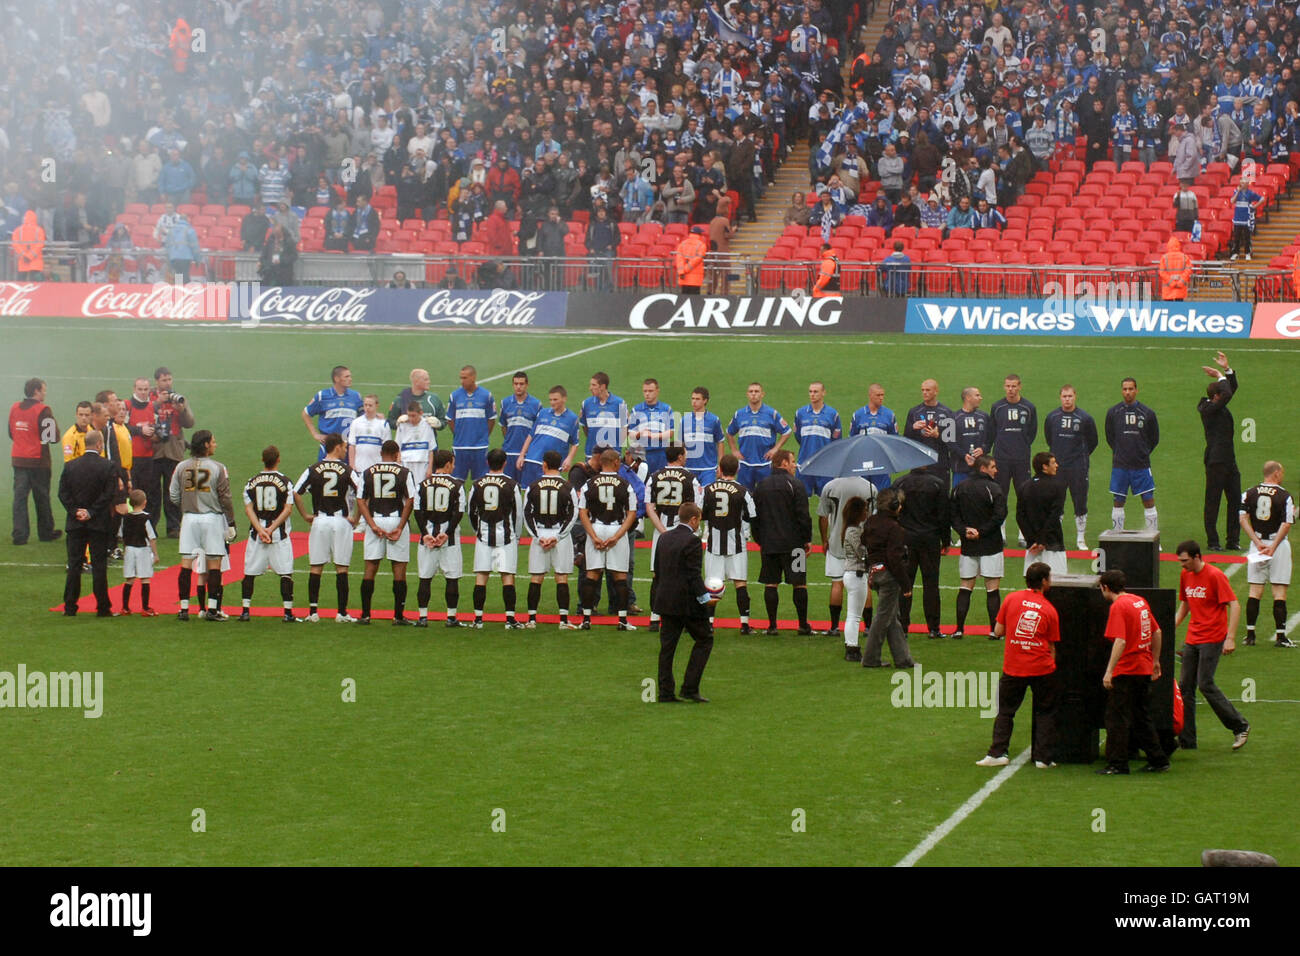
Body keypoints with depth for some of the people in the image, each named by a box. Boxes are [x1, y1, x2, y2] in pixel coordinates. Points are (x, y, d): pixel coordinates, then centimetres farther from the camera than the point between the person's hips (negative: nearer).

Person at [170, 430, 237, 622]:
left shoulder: (182, 467, 2)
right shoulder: (218, 468, -7)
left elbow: (174, 496, 4)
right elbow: (225, 498, -6)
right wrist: (231, 524, 1)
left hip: (189, 518, 3)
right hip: (212, 518, -3)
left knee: (186, 564, 5)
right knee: (214, 566, 2)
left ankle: (184, 608, 5)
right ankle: (212, 609, 0)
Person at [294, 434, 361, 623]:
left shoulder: (313, 470, 1)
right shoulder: (347, 471, -4)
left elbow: (296, 493, -3)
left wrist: (305, 516, 5)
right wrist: (355, 519, -1)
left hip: (319, 521, 2)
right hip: (341, 521, -2)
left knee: (316, 568, 7)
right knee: (341, 568, 3)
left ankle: (313, 611, 5)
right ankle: (342, 612, 2)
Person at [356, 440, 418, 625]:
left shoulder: (369, 472, 6)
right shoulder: (404, 472, -1)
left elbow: (361, 501, -1)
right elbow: (409, 501, -9)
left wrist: (373, 525, -7)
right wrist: (400, 527, -8)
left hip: (375, 521, 2)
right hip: (396, 520, -2)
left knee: (370, 567, 7)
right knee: (399, 568, 3)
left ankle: (365, 614, 4)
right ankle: (398, 615, 2)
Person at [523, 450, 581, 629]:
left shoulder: (533, 487, 1)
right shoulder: (567, 488, -2)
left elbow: (527, 515, -1)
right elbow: (573, 515, -5)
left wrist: (538, 536, -3)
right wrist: (557, 537, -6)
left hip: (539, 534, 1)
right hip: (561, 536, -1)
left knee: (536, 579, 6)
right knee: (561, 579, 1)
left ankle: (531, 618, 5)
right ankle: (563, 620, -2)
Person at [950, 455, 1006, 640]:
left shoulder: (959, 489, 7)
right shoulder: (993, 488, -9)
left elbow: (953, 514, 3)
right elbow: (1000, 515, -16)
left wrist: (964, 531, -4)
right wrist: (981, 532, -10)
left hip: (968, 545, 4)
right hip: (990, 545, -4)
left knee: (965, 587, 9)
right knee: (992, 588, 0)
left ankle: (959, 629, 4)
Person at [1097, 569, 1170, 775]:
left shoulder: (1118, 607, -14)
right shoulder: (1140, 602, 11)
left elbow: (1120, 642, -23)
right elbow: (1157, 632, 18)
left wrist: (1109, 671, -24)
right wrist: (1155, 661, 27)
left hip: (1126, 671, -8)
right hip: (1144, 669, 8)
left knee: (1117, 718, -2)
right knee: (1141, 717, 17)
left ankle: (1117, 764, -2)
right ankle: (1158, 760, 18)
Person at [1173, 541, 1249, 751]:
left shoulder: (1215, 575, -12)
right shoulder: (1185, 575, 10)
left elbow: (1234, 606, -14)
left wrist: (1230, 638, -21)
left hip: (1212, 639, -7)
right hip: (1192, 639, 7)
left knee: (1205, 684, -12)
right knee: (1185, 686, 2)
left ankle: (1240, 726, 3)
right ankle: (1186, 739, 7)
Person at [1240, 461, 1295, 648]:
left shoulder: (1249, 494, 4)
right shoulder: (1285, 496, -8)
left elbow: (1243, 519, -3)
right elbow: (1286, 525, -15)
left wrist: (1258, 543, -8)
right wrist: (1273, 547, -15)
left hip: (1257, 543, 3)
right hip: (1278, 543, -3)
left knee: (1255, 590, 7)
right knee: (1279, 591, 0)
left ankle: (1250, 634, 4)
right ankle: (1280, 635, -2)